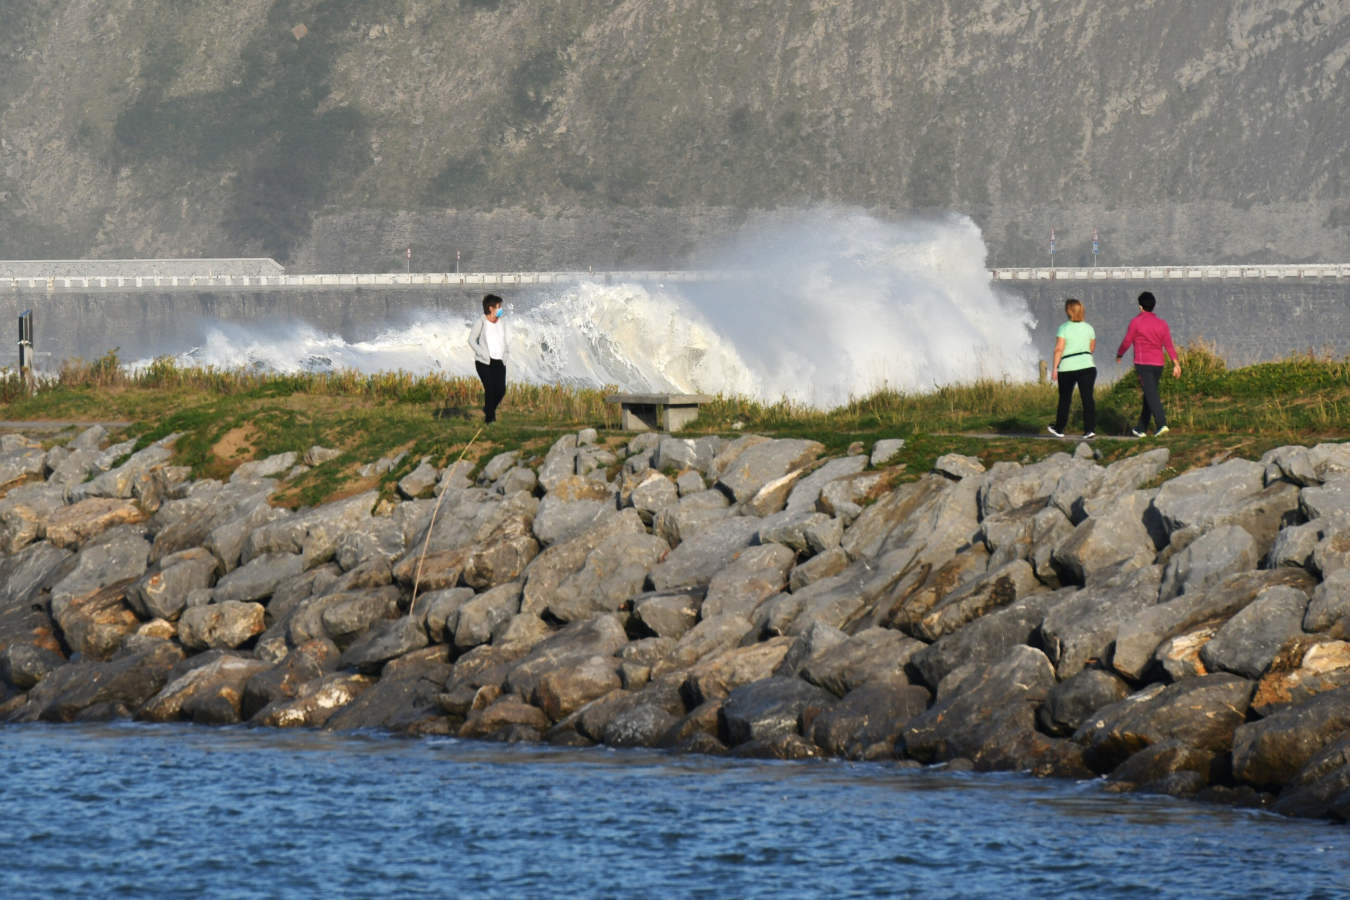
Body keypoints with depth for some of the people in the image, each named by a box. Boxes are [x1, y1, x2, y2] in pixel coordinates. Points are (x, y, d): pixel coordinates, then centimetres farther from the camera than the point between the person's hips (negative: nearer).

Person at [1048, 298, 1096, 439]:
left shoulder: (1064, 328, -8)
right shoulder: (1089, 328, 5)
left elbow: (1059, 349, -13)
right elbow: (1092, 348, 13)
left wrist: (1054, 367, -10)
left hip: (1067, 368, -2)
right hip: (1087, 366, 2)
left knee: (1064, 399, 13)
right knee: (1087, 398, -2)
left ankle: (1059, 429, 26)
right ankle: (1090, 429, -13)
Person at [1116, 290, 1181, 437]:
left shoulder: (1136, 322, -7)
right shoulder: (1162, 324, 7)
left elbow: (1127, 342, -2)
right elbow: (1169, 346, 0)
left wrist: (1119, 355, 16)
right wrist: (1176, 365, -3)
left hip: (1143, 364, -6)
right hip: (1158, 364, 6)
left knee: (1151, 396, -13)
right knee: (1148, 396, 15)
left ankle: (1162, 424, -29)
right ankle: (1141, 429, 22)